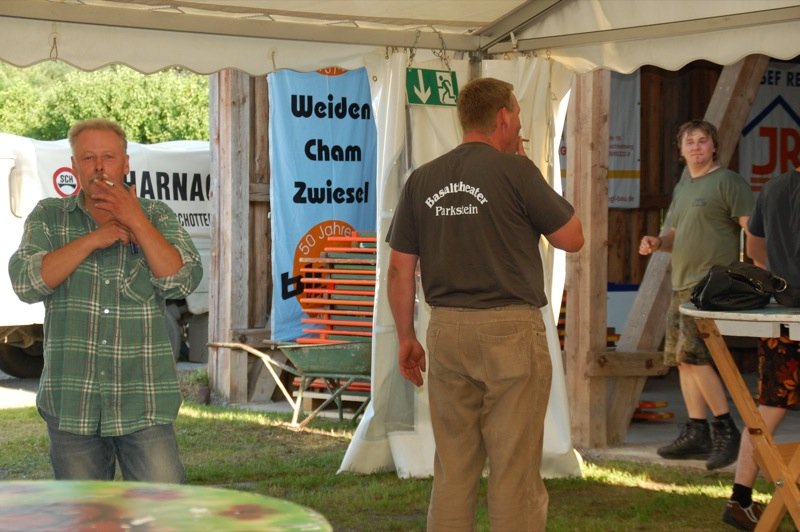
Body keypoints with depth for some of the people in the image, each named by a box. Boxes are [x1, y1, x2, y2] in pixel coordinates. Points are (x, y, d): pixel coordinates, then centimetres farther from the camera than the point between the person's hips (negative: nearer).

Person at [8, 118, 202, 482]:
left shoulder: (157, 217, 7)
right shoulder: (48, 217, 9)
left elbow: (182, 282, -8)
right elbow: (26, 282, -7)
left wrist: (136, 222, -13)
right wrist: (92, 240, -12)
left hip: (143, 403, -1)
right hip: (71, 404, 1)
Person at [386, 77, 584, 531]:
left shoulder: (422, 180, 6)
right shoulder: (516, 171, -9)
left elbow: (400, 269, 7)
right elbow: (572, 238, 1)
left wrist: (406, 336, 16)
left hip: (446, 330, 5)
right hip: (510, 330, -5)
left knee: (453, 470, 11)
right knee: (515, 469, 1)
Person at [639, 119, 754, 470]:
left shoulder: (728, 182, -5)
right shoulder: (682, 188, 20)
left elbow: (752, 229, -11)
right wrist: (657, 242, 4)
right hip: (682, 284, 9)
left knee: (692, 355, -17)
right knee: (681, 359, 7)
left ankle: (725, 428, -9)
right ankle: (696, 434, 13)